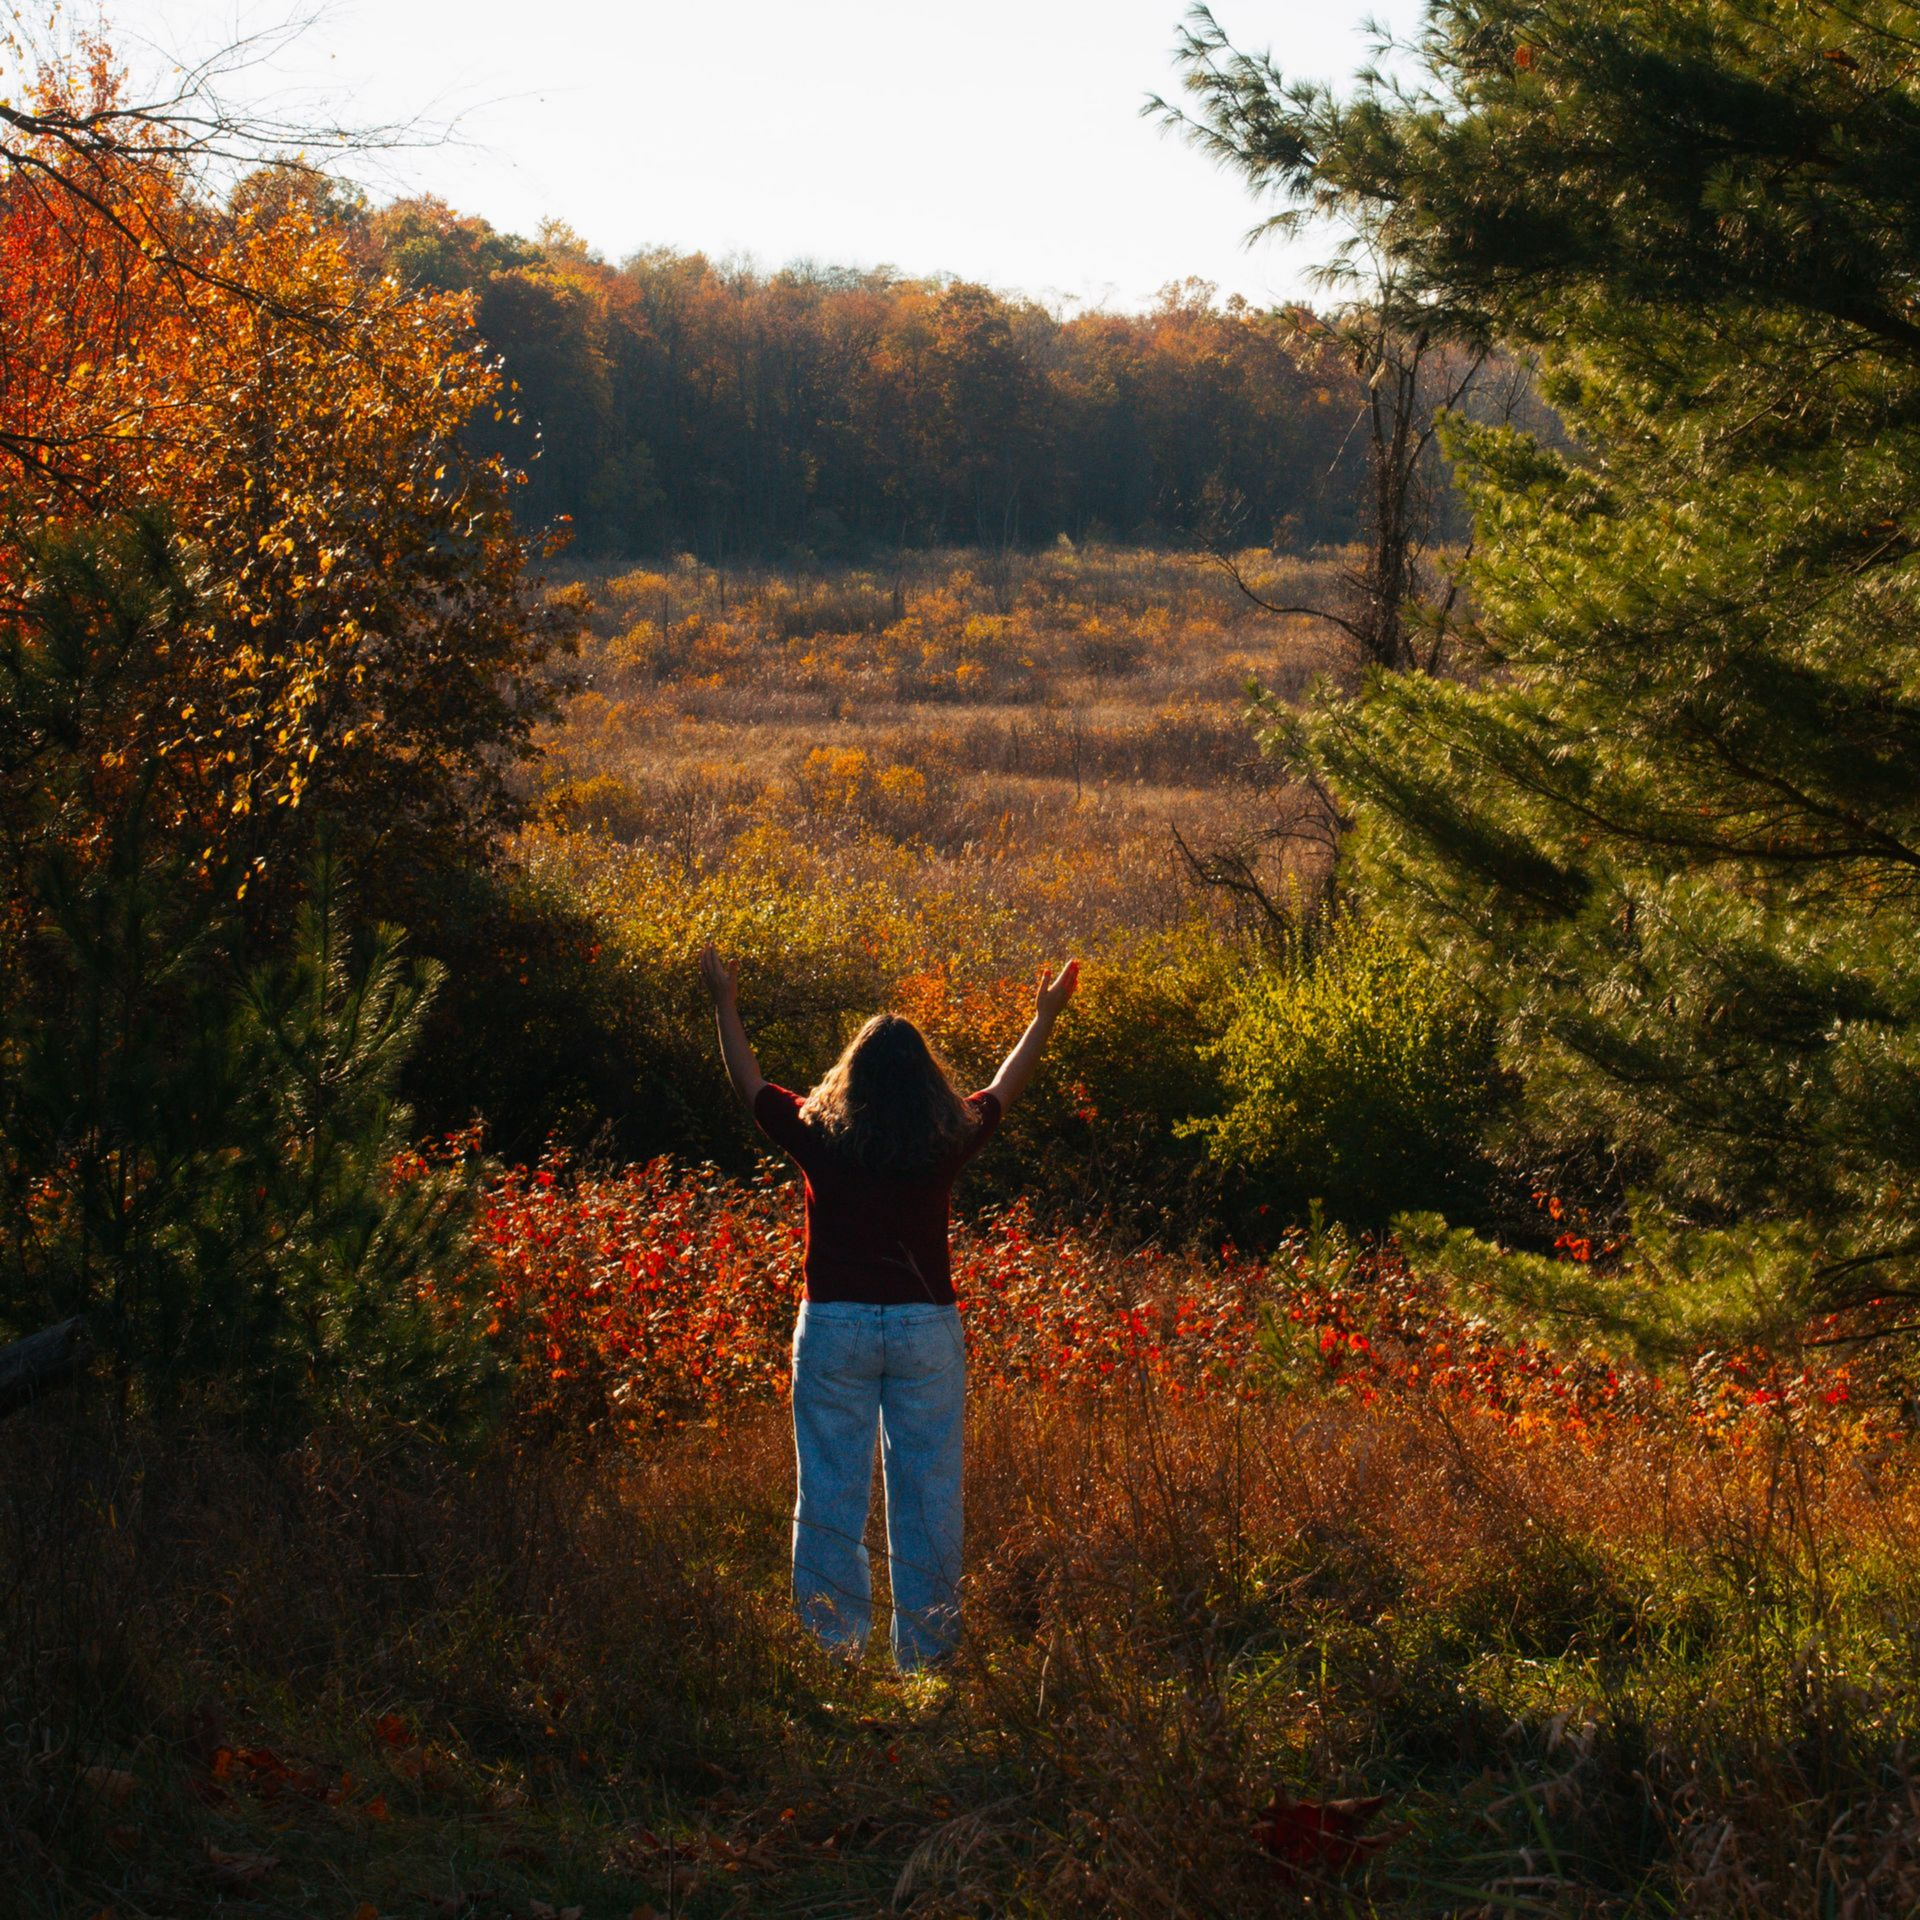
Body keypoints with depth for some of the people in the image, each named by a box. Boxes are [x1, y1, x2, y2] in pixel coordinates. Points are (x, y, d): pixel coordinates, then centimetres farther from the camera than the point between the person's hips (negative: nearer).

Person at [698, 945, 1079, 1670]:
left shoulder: (819, 1137, -4)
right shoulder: (947, 1143, -2)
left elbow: (750, 1085, 13)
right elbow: (1004, 1089, 17)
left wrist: (725, 1004, 27)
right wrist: (1045, 1016, 33)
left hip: (833, 1329, -1)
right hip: (926, 1331, 1)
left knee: (830, 1498, 3)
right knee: (929, 1499, 6)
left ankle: (833, 1654, 3)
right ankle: (925, 1655, 8)